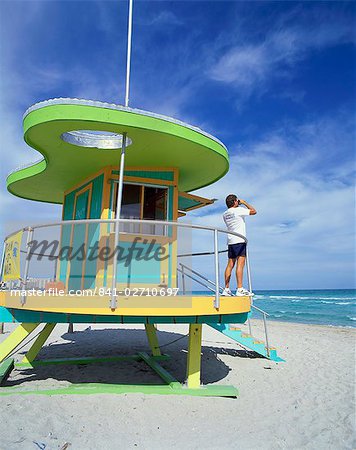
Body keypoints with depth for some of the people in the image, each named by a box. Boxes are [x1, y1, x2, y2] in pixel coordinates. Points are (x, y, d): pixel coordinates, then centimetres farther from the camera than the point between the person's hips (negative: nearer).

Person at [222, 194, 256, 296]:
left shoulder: (225, 214, 15)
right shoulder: (238, 210, -7)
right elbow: (254, 211, -1)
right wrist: (244, 202, 11)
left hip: (230, 241, 8)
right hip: (239, 240, -7)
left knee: (230, 265, 7)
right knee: (240, 264, -10)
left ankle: (226, 289, 7)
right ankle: (240, 289, -13)